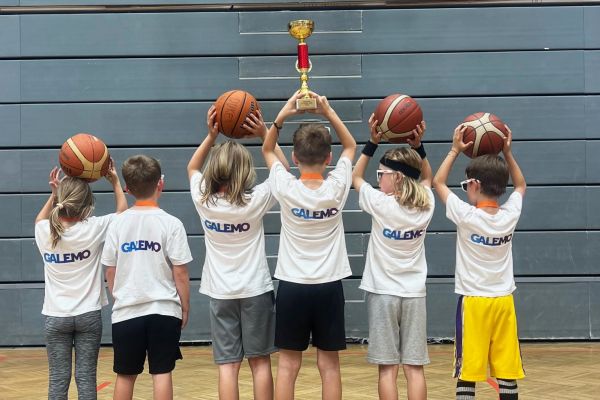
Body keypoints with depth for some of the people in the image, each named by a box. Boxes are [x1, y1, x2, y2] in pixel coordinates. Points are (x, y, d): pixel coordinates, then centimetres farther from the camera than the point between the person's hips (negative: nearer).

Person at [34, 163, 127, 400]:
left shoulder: (45, 232, -6)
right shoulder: (93, 229, -11)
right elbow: (123, 212, 9)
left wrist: (54, 193, 15)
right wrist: (115, 183, 15)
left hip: (56, 316, 1)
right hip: (88, 314, -1)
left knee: (58, 378, 3)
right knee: (86, 376, 1)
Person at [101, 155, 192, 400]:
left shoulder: (118, 223, 1)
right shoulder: (170, 223, -8)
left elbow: (110, 272, 6)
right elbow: (180, 273, -7)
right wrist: (185, 308, 4)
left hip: (126, 312, 3)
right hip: (164, 311, -2)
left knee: (125, 375, 12)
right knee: (161, 373, 2)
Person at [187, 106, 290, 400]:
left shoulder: (203, 201, -7)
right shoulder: (255, 201, -13)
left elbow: (192, 168, 14)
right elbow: (283, 170, 3)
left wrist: (211, 136, 4)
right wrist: (265, 135, -5)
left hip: (221, 293, 1)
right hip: (256, 290, -1)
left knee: (227, 365, 1)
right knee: (260, 361, 7)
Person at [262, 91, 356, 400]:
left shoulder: (286, 189, -10)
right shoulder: (336, 188, -8)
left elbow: (267, 151, 10)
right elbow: (350, 146, 10)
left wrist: (282, 116, -2)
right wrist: (329, 113, 2)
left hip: (292, 287, 0)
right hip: (329, 287, 0)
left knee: (287, 366, 5)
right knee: (329, 365, 6)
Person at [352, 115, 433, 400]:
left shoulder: (381, 205, -11)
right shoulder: (426, 205, -1)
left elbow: (355, 177, 5)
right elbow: (427, 177, 21)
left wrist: (372, 143, 3)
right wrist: (418, 146, 10)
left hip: (383, 293, -3)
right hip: (415, 294, 3)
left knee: (388, 368, 0)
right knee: (414, 368, 4)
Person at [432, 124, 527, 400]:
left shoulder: (466, 216, -13)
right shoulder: (510, 215, -3)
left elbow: (438, 182, 2)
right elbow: (521, 186, 20)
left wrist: (455, 150, 7)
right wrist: (507, 153, 15)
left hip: (474, 302, -4)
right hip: (504, 302, 4)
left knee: (467, 373, -1)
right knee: (507, 373, 5)